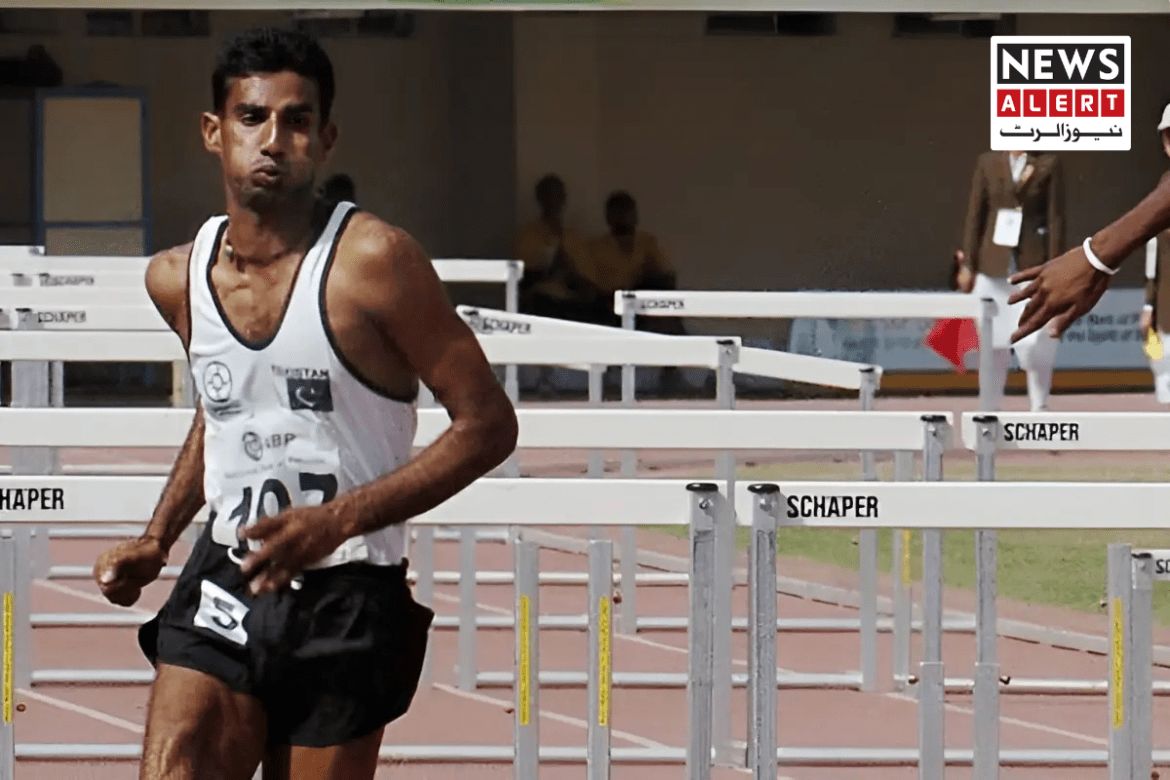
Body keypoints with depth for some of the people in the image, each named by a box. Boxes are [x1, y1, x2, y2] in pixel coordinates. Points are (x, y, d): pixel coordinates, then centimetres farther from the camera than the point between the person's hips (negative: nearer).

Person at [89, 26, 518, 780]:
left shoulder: (375, 261, -13)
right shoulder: (179, 277, 5)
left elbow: (487, 424, -11)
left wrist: (338, 520, -20)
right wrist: (157, 539, 15)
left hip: (348, 602, -3)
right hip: (224, 585, 4)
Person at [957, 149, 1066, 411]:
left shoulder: (1049, 165, 1)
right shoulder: (988, 163, 8)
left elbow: (1056, 219, -1)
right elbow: (974, 214, 9)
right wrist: (967, 264, 4)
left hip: (1032, 265, -2)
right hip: (993, 265, 2)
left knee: (1033, 345, -8)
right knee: (992, 342, 4)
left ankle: (1039, 408, 7)